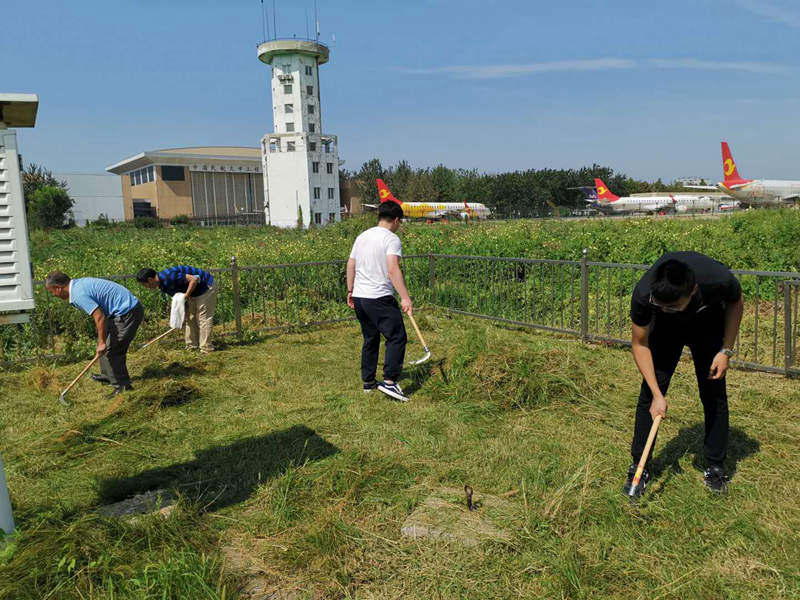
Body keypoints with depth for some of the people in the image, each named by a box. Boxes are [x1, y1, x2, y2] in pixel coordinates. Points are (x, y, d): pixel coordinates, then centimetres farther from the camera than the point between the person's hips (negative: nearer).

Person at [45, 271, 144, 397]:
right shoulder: (79, 283, 12)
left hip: (127, 313, -10)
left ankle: (122, 386, 7)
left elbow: (100, 317, -22)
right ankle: (108, 376, 39)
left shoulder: (78, 294, -18)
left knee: (110, 350, -2)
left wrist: (102, 343, -13)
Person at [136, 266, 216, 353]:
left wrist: (186, 296, -24)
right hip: (194, 292, 10)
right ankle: (191, 346, 19)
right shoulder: (162, 285, 4)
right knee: (189, 318, 12)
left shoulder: (170, 277, -28)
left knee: (203, 318, -8)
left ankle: (206, 349, -3)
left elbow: (194, 279, -30)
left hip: (205, 287, -10)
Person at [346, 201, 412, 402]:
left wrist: (350, 291, 26)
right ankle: (389, 381, -10)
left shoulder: (362, 237, 14)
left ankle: (368, 382, 23)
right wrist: (405, 297, -25)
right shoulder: (391, 239, -9)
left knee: (370, 340, 17)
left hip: (359, 297, 8)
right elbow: (393, 270, -22)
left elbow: (350, 265, 18)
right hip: (380, 298, -8)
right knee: (397, 337, -3)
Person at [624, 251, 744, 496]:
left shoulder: (718, 279, -39)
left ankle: (715, 468, 17)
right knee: (649, 394, -7)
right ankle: (639, 467, 5)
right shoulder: (643, 295, -38)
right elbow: (640, 345, -20)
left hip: (708, 324, 1)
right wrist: (658, 394, -23)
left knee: (714, 395, -1)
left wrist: (726, 350, -13)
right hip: (665, 329, 0)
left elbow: (735, 303, -11)